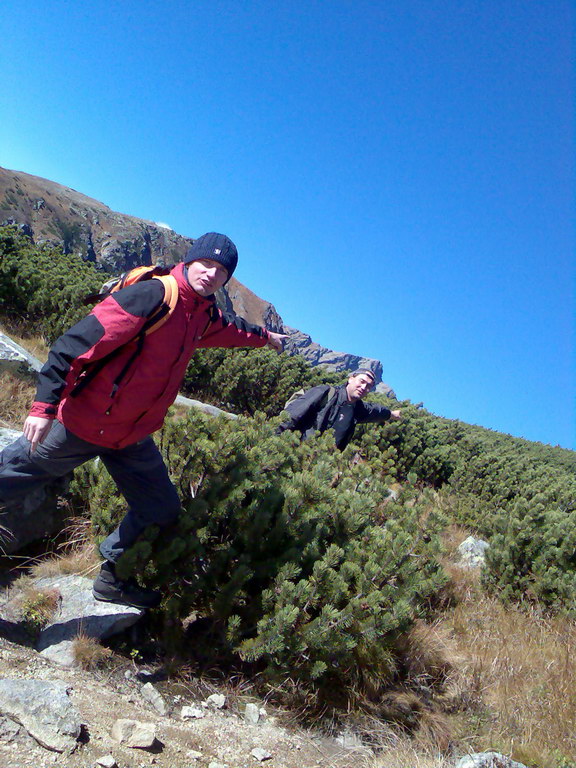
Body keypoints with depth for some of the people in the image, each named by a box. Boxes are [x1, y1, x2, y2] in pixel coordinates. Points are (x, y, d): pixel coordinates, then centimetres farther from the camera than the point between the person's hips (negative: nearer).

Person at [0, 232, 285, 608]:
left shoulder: (205, 315, 5)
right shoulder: (152, 295, -22)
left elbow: (231, 329, 31)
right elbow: (79, 342, -25)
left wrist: (265, 336, 47)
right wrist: (45, 405, -29)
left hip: (133, 438, 8)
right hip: (81, 423, -7)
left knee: (162, 510, 14)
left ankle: (112, 577, 32)